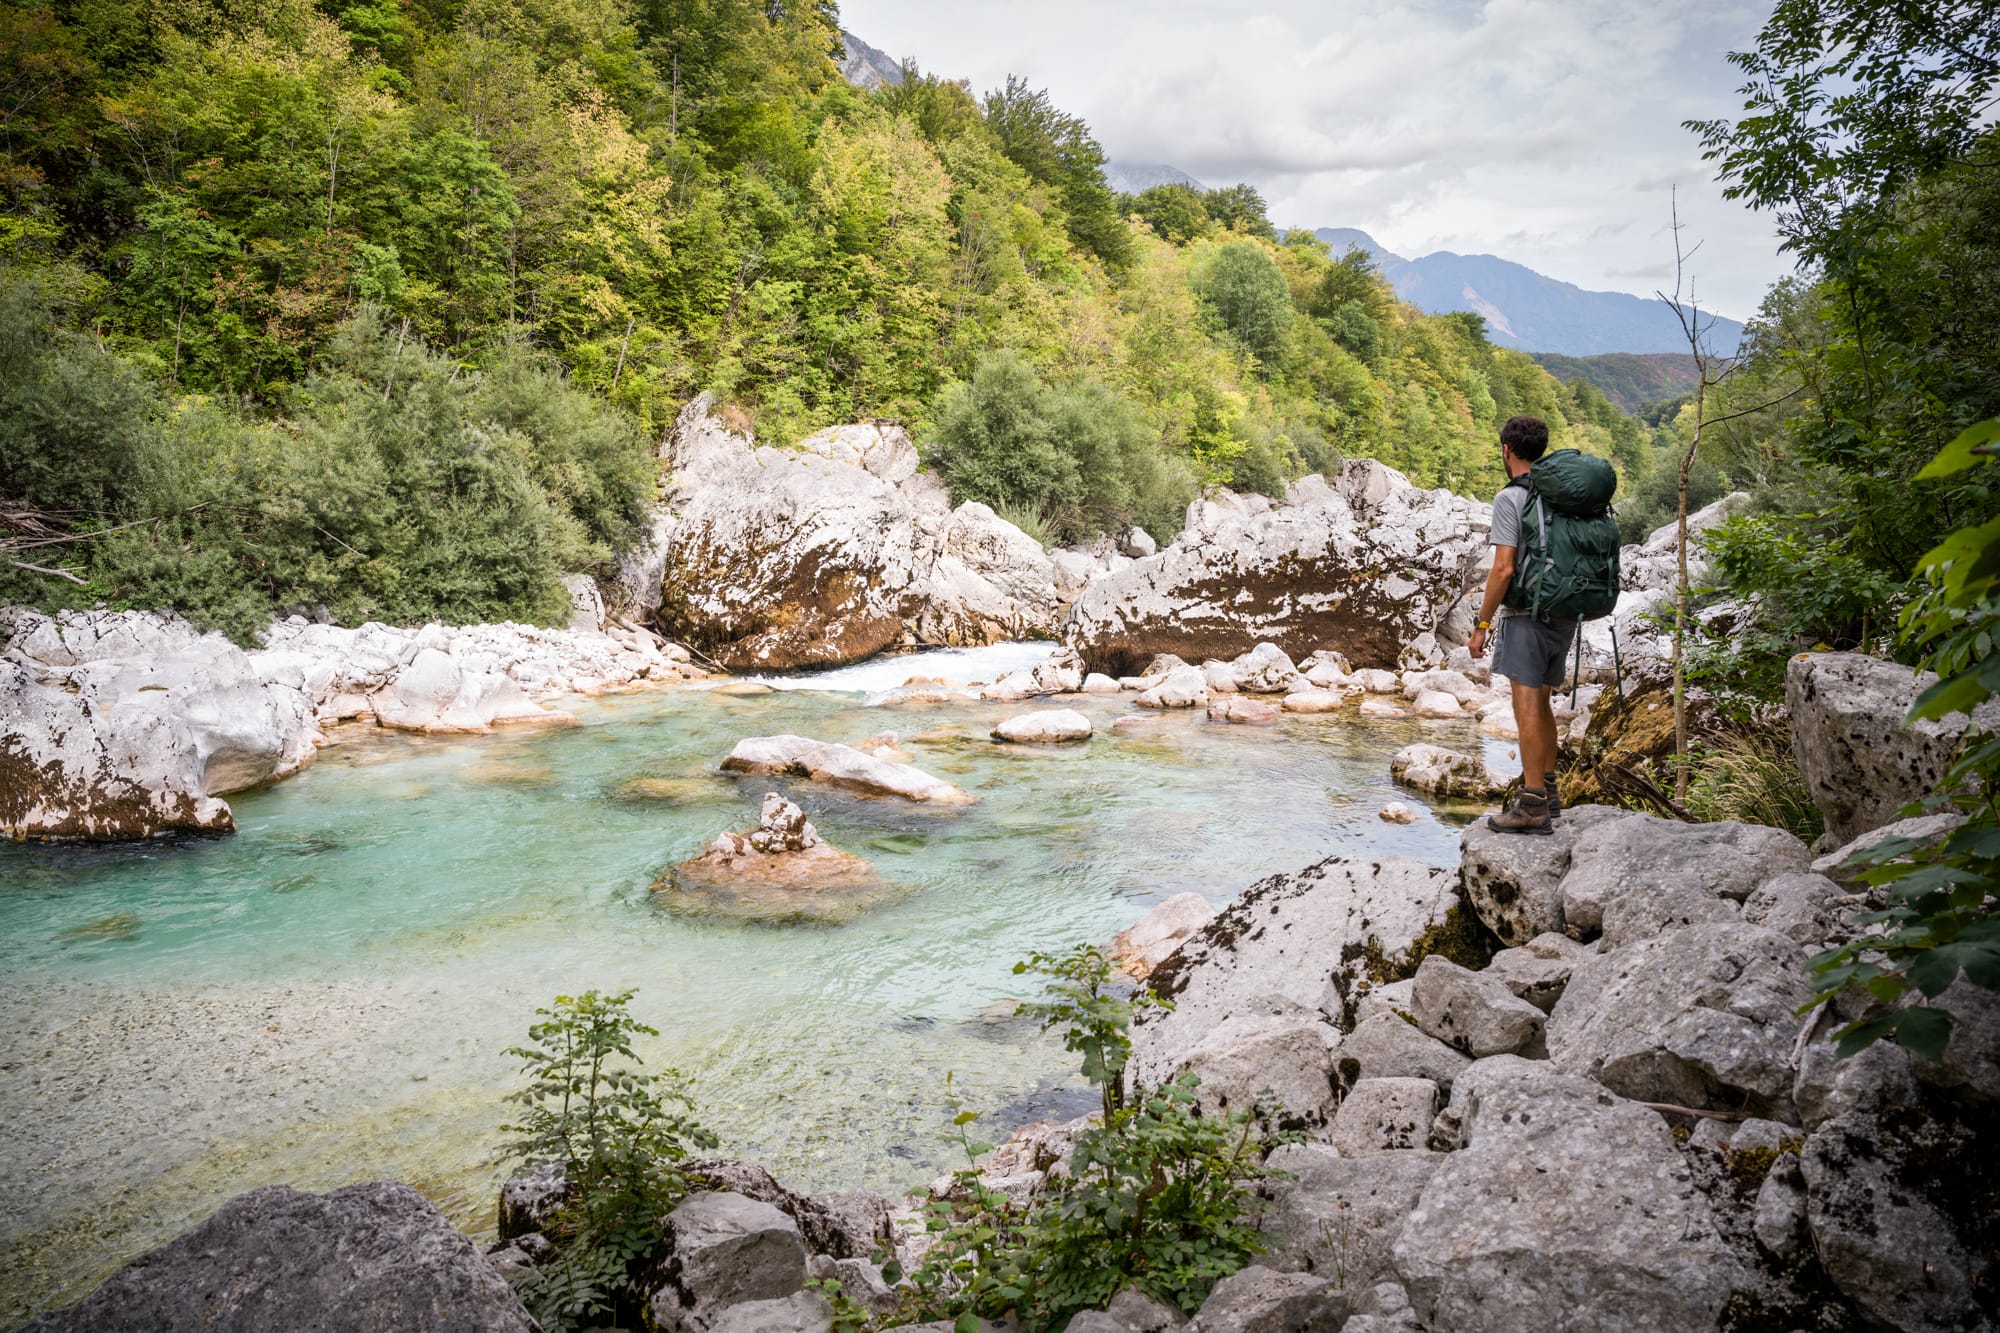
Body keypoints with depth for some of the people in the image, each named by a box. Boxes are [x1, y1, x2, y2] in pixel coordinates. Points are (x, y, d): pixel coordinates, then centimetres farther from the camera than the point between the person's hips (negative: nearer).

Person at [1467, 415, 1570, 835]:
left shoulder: (1510, 498, -12)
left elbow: (1504, 568, -18)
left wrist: (1482, 623, -12)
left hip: (1527, 615, -8)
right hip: (1564, 615, 8)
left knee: (1527, 708, -6)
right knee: (1540, 704, 17)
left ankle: (1533, 806, -6)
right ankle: (1546, 789, 27)